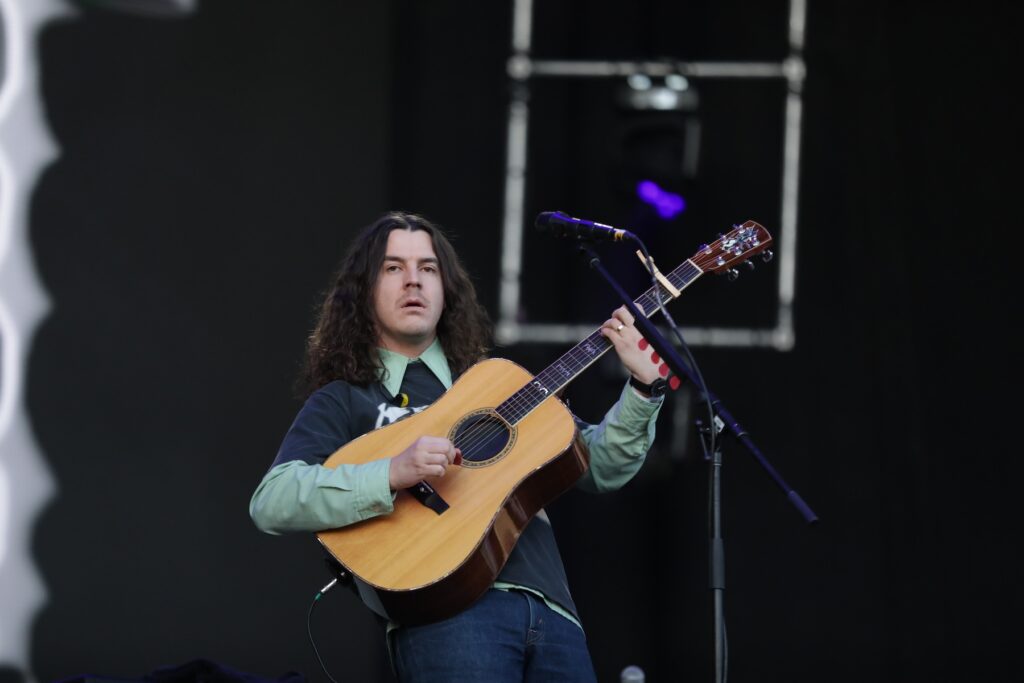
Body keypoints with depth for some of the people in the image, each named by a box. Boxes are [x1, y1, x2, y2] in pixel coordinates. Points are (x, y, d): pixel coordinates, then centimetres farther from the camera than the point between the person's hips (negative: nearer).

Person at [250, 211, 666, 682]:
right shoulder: (342, 402, 11)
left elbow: (601, 466, 20)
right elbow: (270, 503, -5)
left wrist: (642, 386, 4)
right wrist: (394, 472, -17)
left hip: (549, 611, 4)